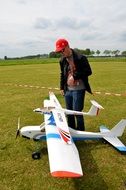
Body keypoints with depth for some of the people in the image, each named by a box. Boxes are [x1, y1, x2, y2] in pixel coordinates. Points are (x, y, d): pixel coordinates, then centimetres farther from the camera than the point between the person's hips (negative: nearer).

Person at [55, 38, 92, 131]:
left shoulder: (80, 58, -12)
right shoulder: (62, 60, 9)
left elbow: (88, 71, -13)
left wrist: (74, 76, -19)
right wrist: (62, 87, 16)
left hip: (78, 89, -6)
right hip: (68, 90, 7)